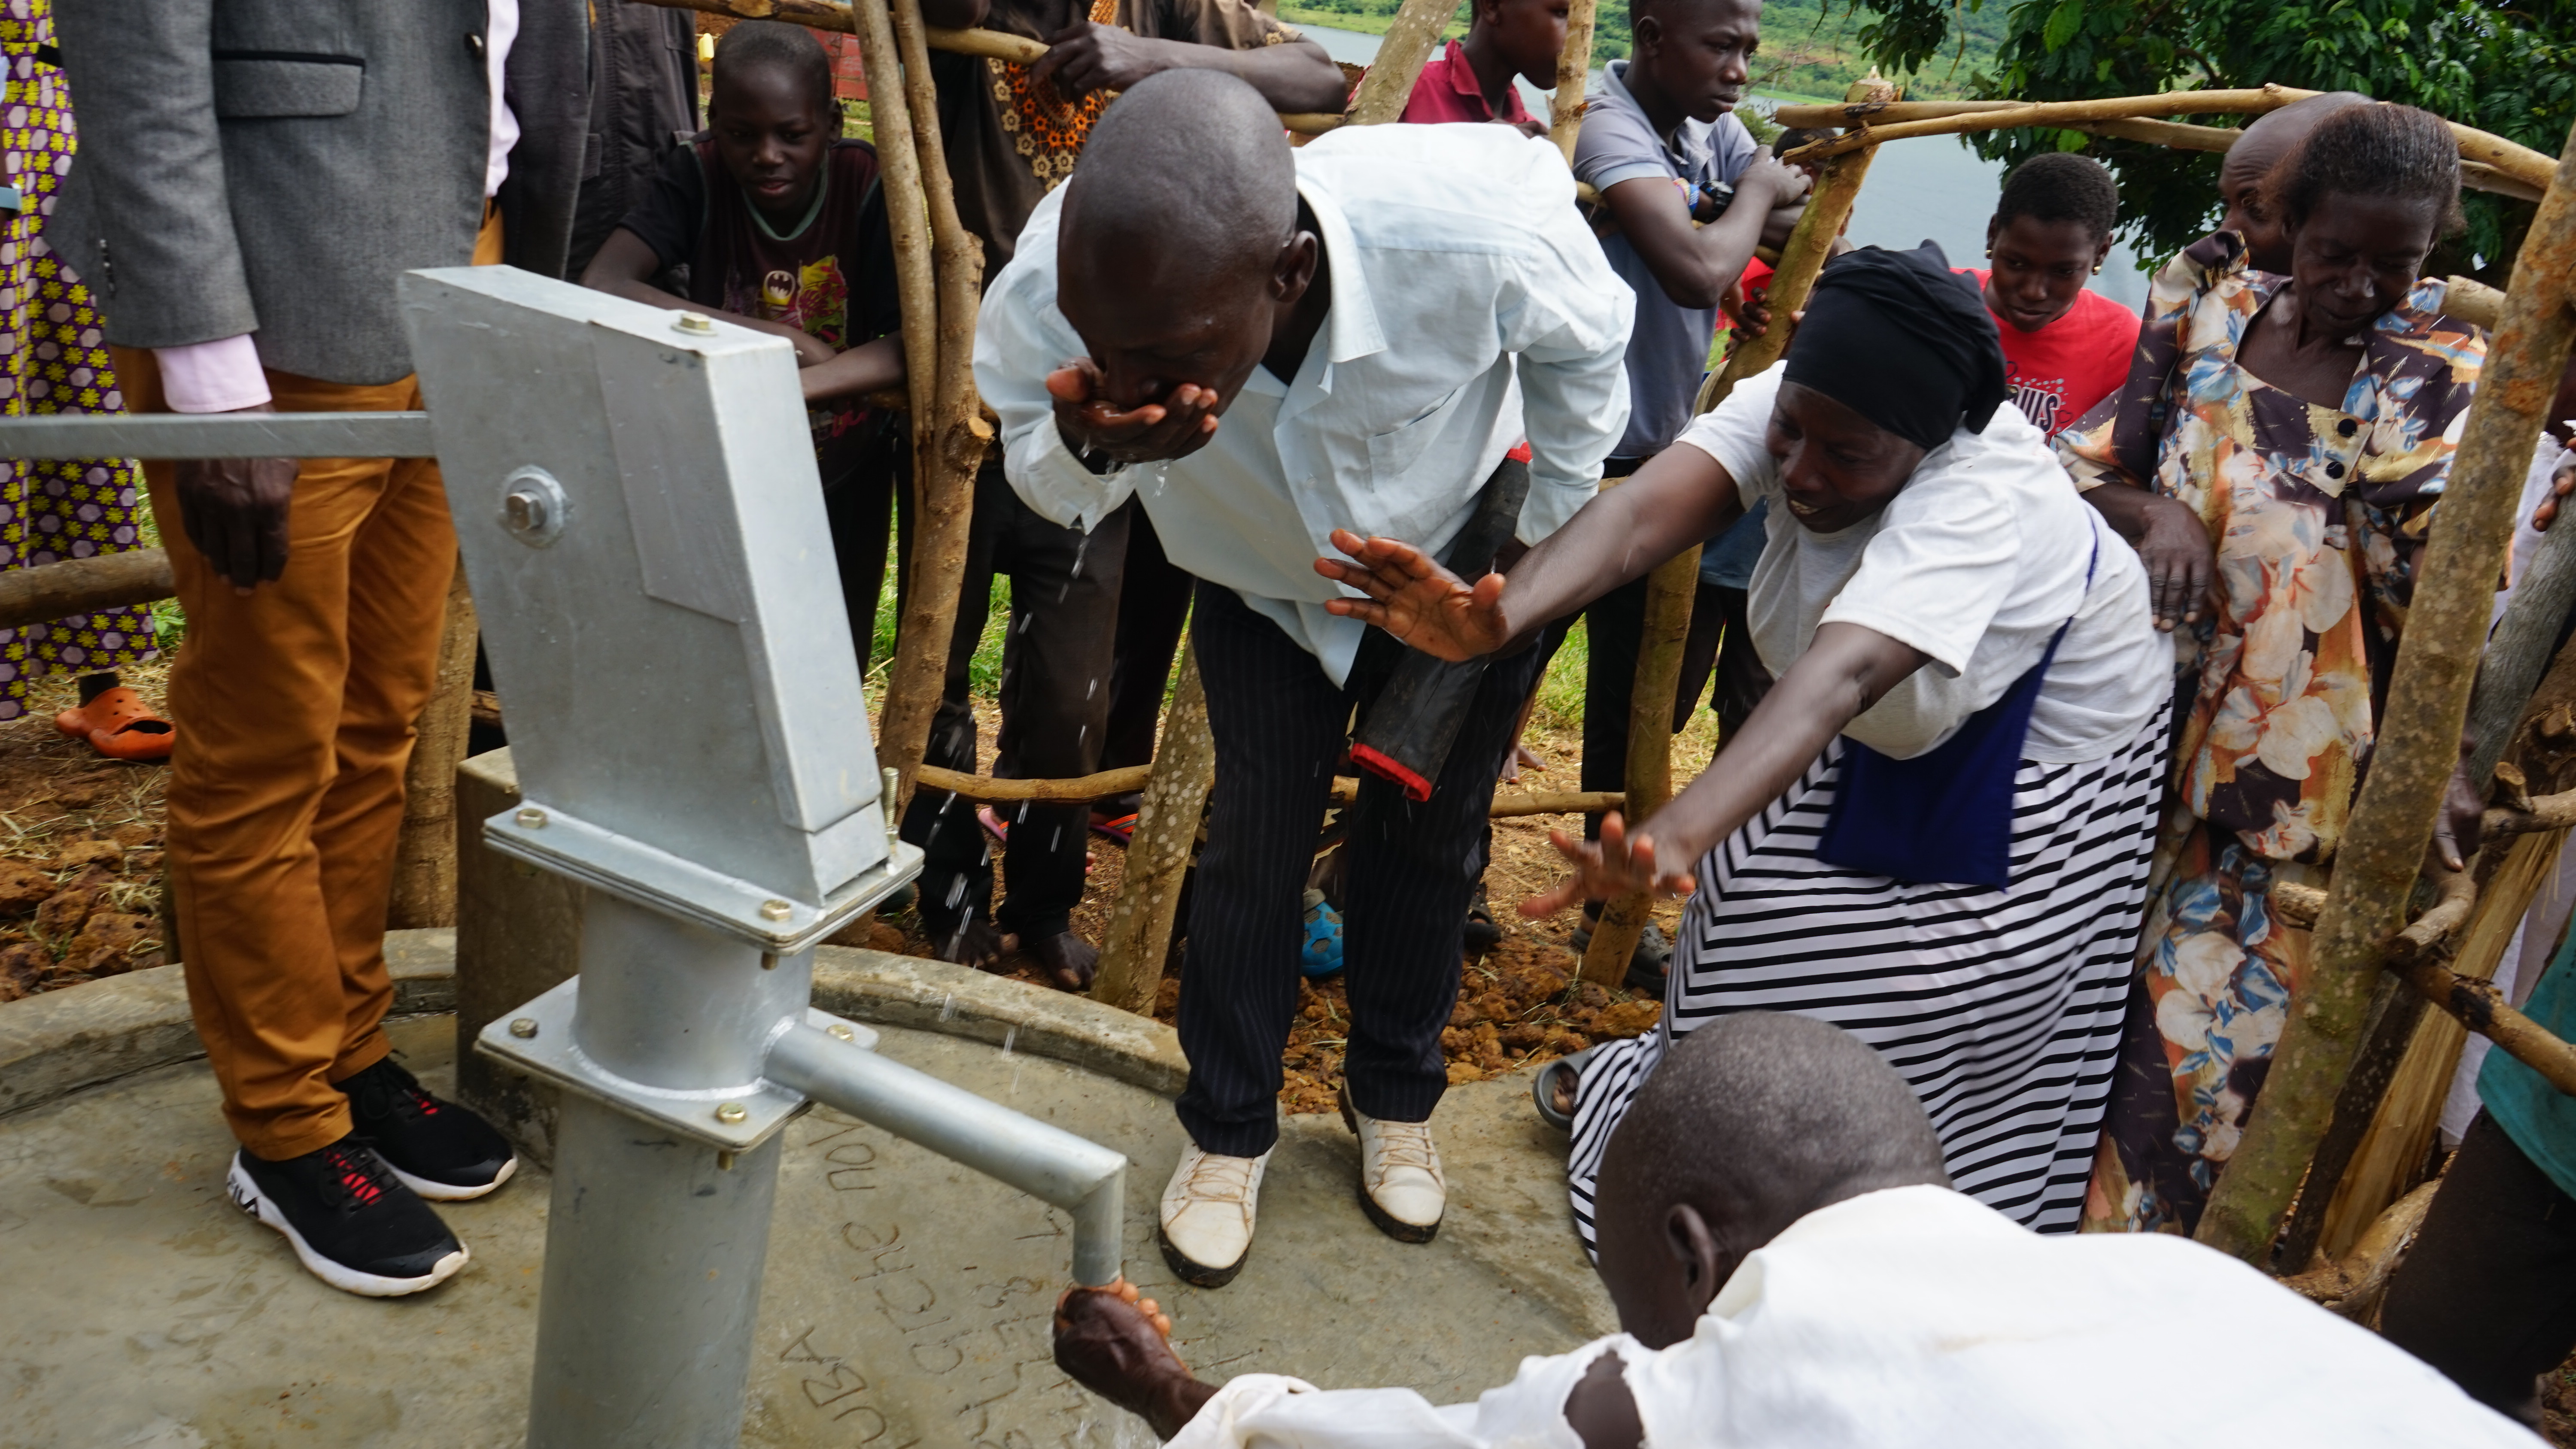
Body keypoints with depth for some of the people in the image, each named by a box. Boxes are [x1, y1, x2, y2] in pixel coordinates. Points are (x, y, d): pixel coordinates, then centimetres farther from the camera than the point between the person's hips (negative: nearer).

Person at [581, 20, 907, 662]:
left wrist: (789, 387, -44)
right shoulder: (697, 178, -16)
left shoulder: (866, 185, -18)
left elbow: (912, 345, -27)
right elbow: (600, 289, -29)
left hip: (842, 476, 0)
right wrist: (780, 338, -33)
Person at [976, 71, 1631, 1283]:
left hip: (1465, 562, 0)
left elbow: (1584, 347, -17)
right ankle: (1228, 1129, 27)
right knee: (1254, 843, 2)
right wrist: (1084, 447, -42)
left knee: (1428, 838, 11)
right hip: (1264, 589, 1)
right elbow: (1050, 489, -17)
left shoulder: (1479, 229, -43)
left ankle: (1393, 1095, 38)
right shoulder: (1051, 298, -39)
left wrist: (1538, 551, -7)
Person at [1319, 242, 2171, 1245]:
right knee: (1759, 928, 14)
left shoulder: (1982, 496, -40)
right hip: (1878, 746, 5)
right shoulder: (1797, 402, -25)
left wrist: (1675, 838, -72)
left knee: (1912, 1030, 1)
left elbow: (1837, 679, -56)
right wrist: (1497, 616, -62)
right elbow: (1646, 512, -42)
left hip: (2034, 761, -5)